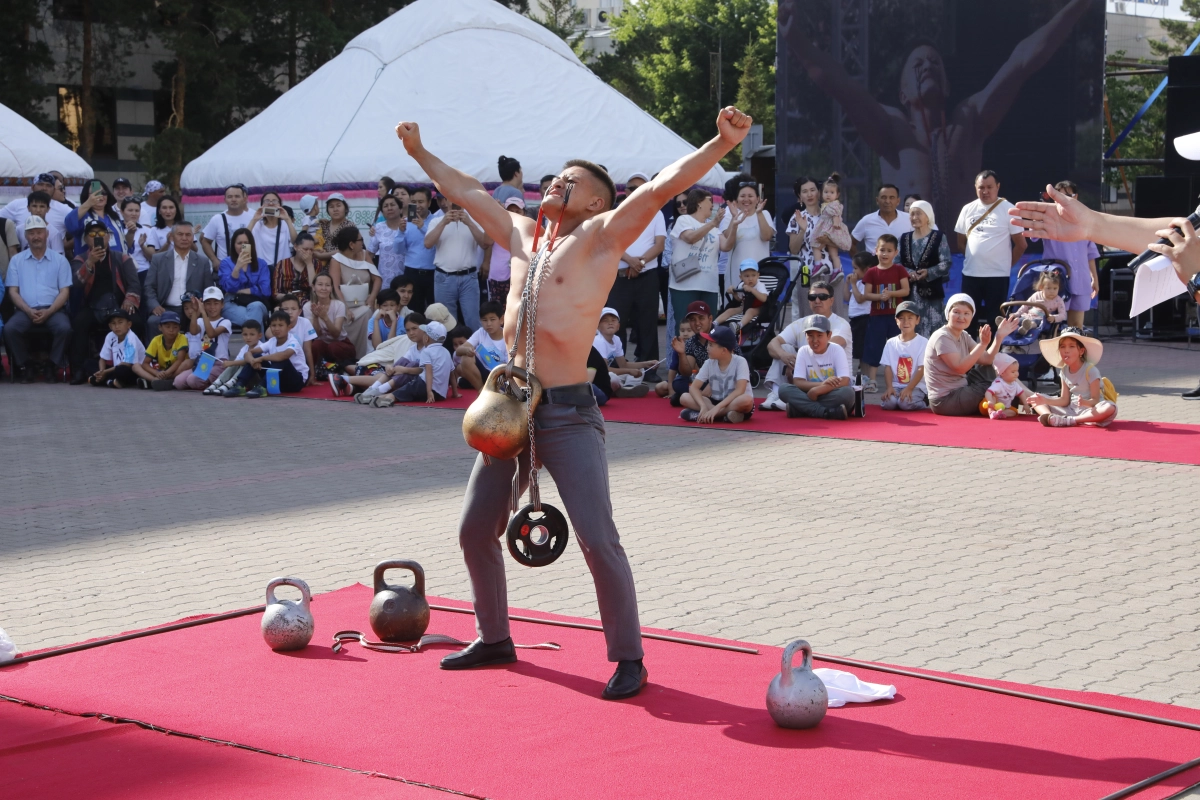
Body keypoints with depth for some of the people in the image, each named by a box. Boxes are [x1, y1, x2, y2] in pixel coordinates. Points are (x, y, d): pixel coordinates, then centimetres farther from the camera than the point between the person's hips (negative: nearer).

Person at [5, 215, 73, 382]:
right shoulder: (16, 260, 13)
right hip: (26, 310, 1)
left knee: (64, 328, -33)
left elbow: (64, 292, 5)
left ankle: (53, 367, -14)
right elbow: (13, 291, 7)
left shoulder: (59, 260, 11)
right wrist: (29, 311, -11)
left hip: (53, 309, -1)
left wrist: (48, 312, -12)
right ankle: (24, 366, -12)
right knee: (10, 329, -31)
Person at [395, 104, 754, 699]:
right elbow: (467, 192, 30)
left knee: (597, 539, -11)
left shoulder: (601, 237, -2)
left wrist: (722, 144, -26)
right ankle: (494, 639, 33)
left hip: (568, 414, -7)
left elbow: (662, 186, -15)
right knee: (475, 529, 15)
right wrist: (420, 153, 39)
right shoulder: (521, 236, 15)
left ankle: (628, 659, 1)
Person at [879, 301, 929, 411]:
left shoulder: (923, 342, -2)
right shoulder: (891, 343, 9)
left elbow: (921, 369, -7)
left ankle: (924, 402, 2)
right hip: (895, 386, 2)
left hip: (916, 386, -2)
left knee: (906, 403, -31)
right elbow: (888, 368, 5)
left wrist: (909, 389, -18)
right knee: (888, 403, -28)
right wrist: (889, 387, -12)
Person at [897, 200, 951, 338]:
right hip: (909, 292, 4)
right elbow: (896, 263, 7)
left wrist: (928, 272, -18)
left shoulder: (939, 237, 1)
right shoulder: (904, 238, 13)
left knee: (931, 332, -7)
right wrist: (909, 273, -11)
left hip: (931, 292, -4)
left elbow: (947, 263, -6)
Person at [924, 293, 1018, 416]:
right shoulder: (942, 337, -17)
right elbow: (960, 368, -27)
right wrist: (982, 344, -30)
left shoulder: (964, 336, 10)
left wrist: (999, 337, -10)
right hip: (945, 400, -9)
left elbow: (987, 359, 1)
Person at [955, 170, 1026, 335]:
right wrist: (973, 259, 10)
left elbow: (1021, 244, -2)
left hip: (998, 275, -4)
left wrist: (1007, 264, 3)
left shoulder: (1008, 210, -5)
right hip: (970, 273, 4)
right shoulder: (968, 209, 7)